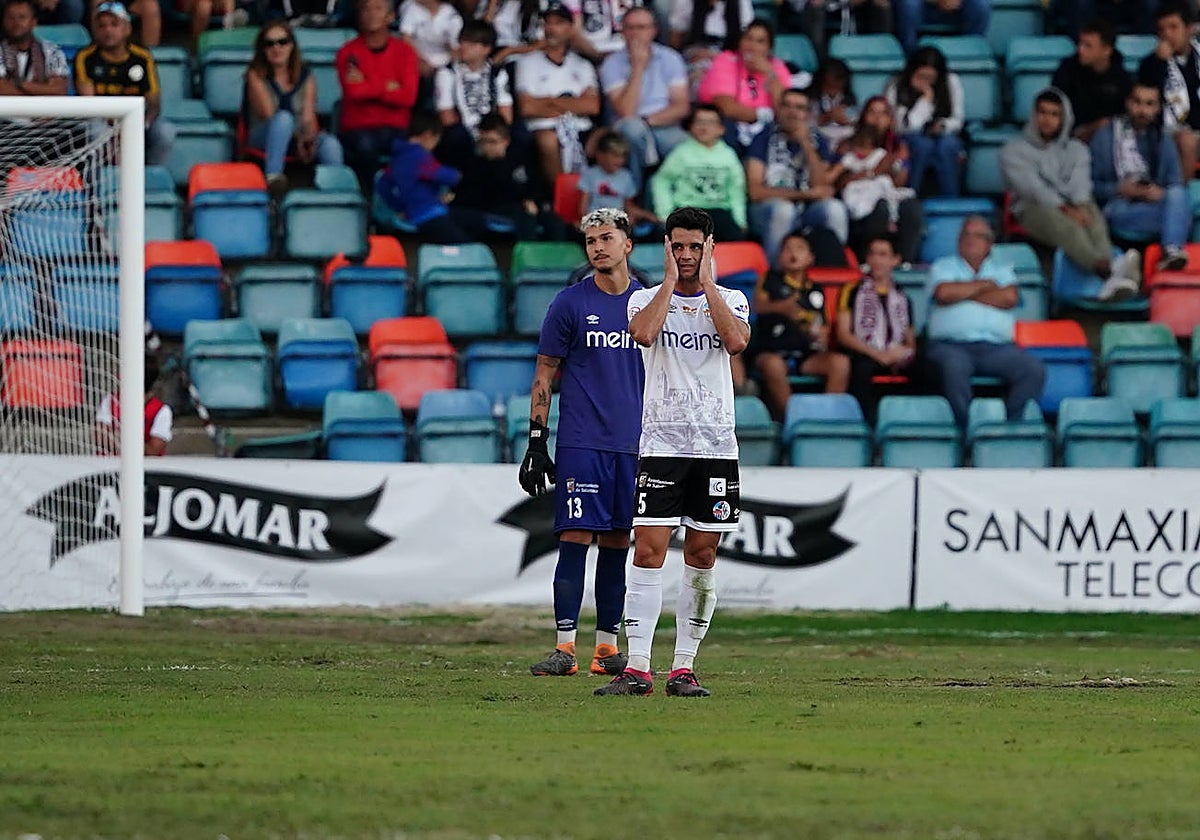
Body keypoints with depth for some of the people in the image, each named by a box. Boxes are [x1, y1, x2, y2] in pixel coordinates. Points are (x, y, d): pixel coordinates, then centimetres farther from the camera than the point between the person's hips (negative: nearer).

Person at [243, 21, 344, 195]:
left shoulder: (305, 76, 8)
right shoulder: (256, 75, -1)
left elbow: (309, 117, -2)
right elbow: (267, 113, -10)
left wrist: (308, 137, -25)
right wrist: (298, 138, -20)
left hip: (299, 136, 2)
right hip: (264, 138, -2)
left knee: (330, 144, -31)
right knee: (284, 118, -38)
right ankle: (272, 177, -46)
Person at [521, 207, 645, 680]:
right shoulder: (570, 304, 1)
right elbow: (544, 376, 2)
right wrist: (536, 444, -4)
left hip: (634, 444, 3)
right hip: (581, 443, -3)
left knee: (617, 543, 6)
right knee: (576, 538, -9)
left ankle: (607, 646, 11)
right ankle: (565, 646, -10)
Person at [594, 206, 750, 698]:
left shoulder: (730, 300, 8)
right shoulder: (647, 298, 5)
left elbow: (736, 341, -13)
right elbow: (643, 333, -19)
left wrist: (707, 282, -8)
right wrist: (670, 280, -9)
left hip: (716, 445, 2)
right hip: (660, 444, -2)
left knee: (702, 556, 3)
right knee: (649, 551, -10)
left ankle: (683, 667, 10)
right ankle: (637, 668, -11)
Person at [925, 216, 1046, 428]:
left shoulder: (1001, 269, 23)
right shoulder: (943, 266, 18)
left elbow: (1009, 298, 1)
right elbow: (943, 293, -5)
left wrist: (965, 294, 2)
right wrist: (984, 285, 5)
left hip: (996, 346, 3)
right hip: (951, 345, -3)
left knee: (1034, 370, -24)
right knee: (954, 367, -39)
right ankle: (963, 426, -32)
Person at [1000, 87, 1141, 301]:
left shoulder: (1076, 149, 24)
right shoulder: (1014, 150, 12)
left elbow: (1080, 181, 2)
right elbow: (1031, 186, -6)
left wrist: (1081, 206, -21)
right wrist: (1064, 209, -22)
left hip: (1073, 207, 3)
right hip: (1034, 209, -3)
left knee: (1093, 216, -36)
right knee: (1063, 224, -39)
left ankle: (1111, 281, -66)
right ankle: (1107, 269, -69)